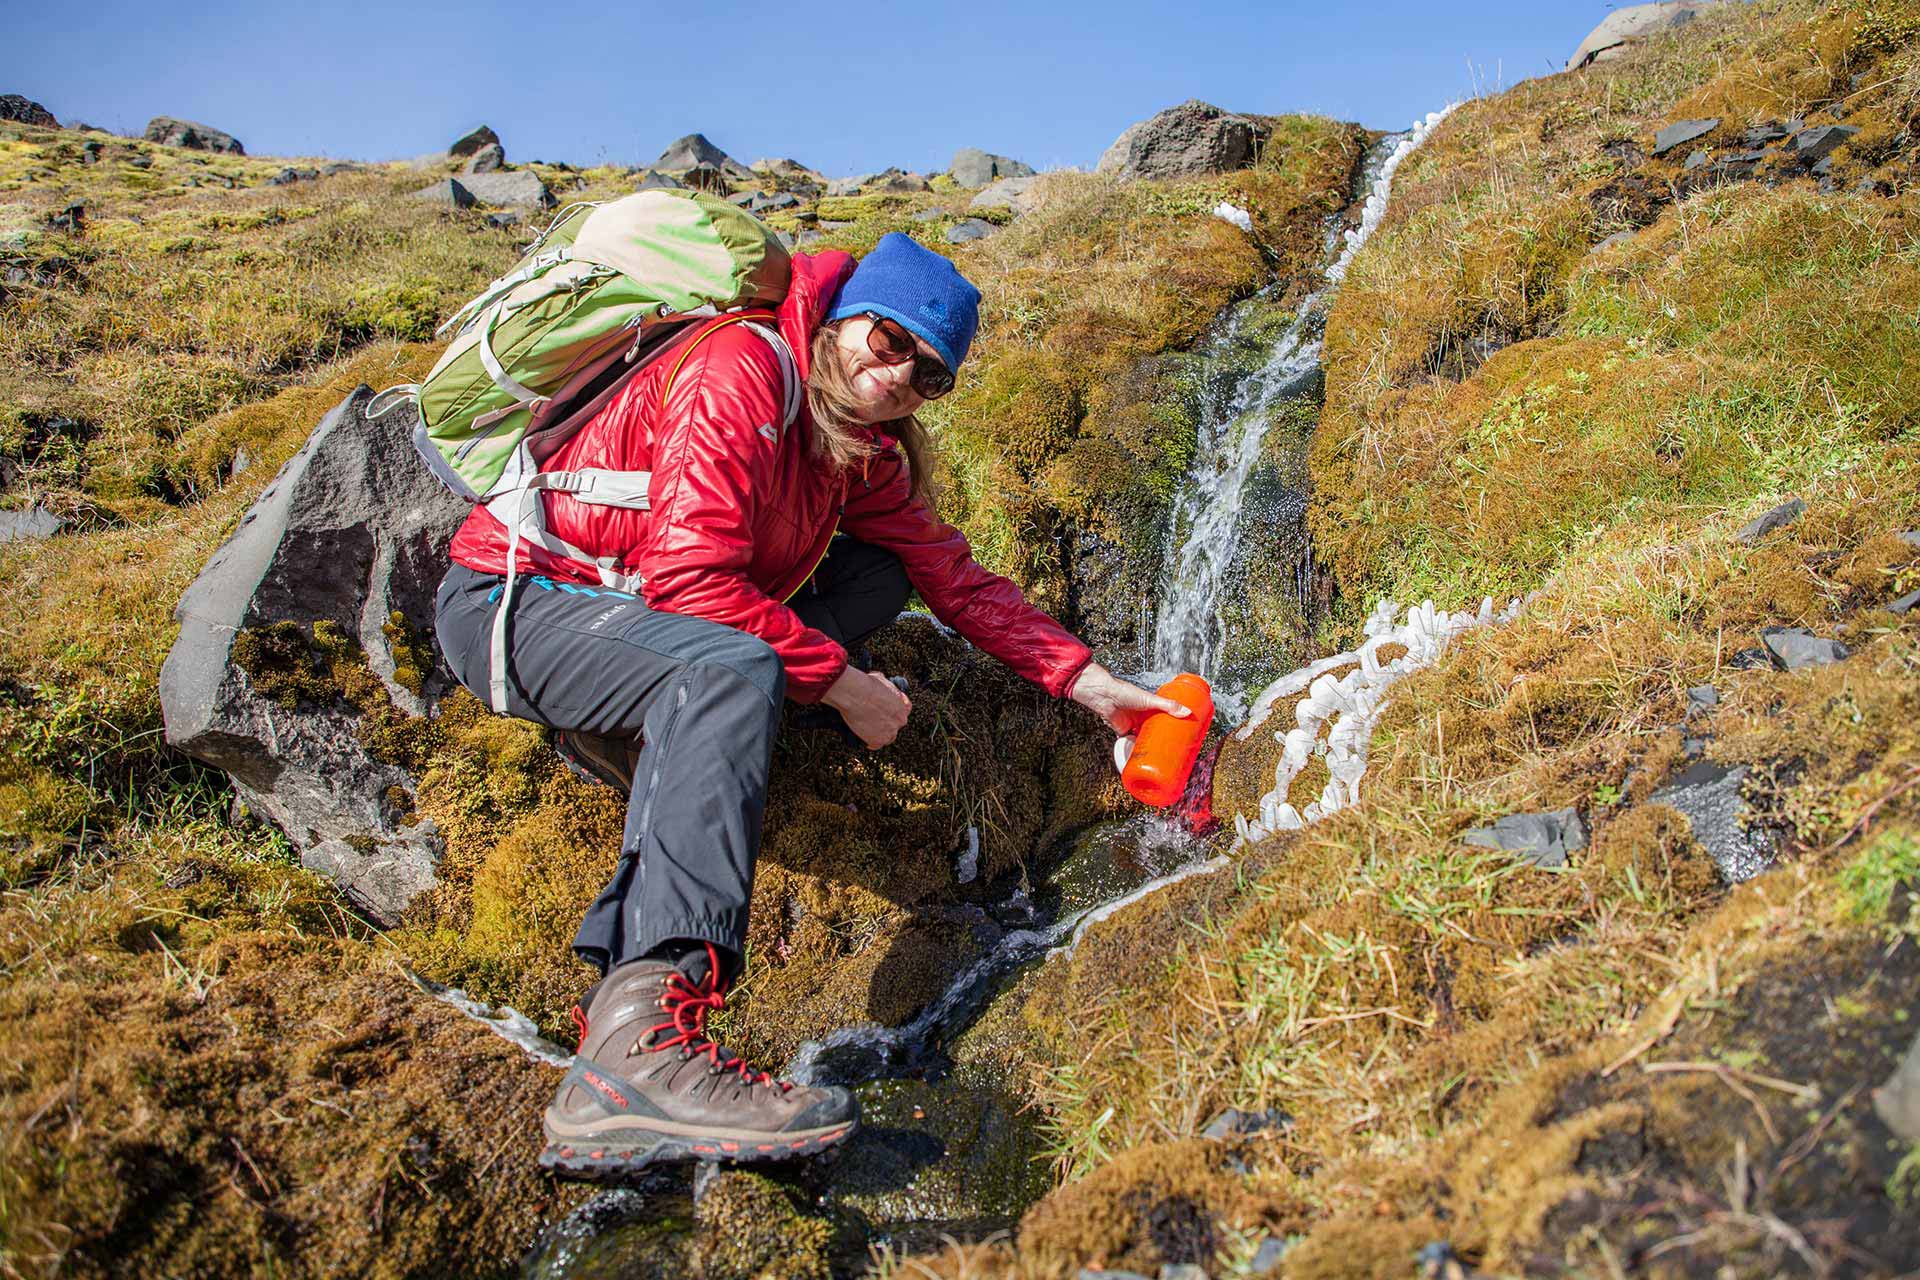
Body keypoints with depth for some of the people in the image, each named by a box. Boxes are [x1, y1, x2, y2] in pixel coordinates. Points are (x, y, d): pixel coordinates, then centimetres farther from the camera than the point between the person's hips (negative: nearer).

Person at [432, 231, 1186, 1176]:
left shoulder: (866, 452, 5)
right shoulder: (741, 370, -20)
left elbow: (956, 575, 9)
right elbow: (687, 572, -29)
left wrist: (1090, 684, 2)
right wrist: (837, 679, -22)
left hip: (633, 616, 9)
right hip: (509, 597, -8)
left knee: (878, 571, 5)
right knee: (734, 668, -38)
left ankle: (627, 732, -8)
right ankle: (638, 1052, -52)